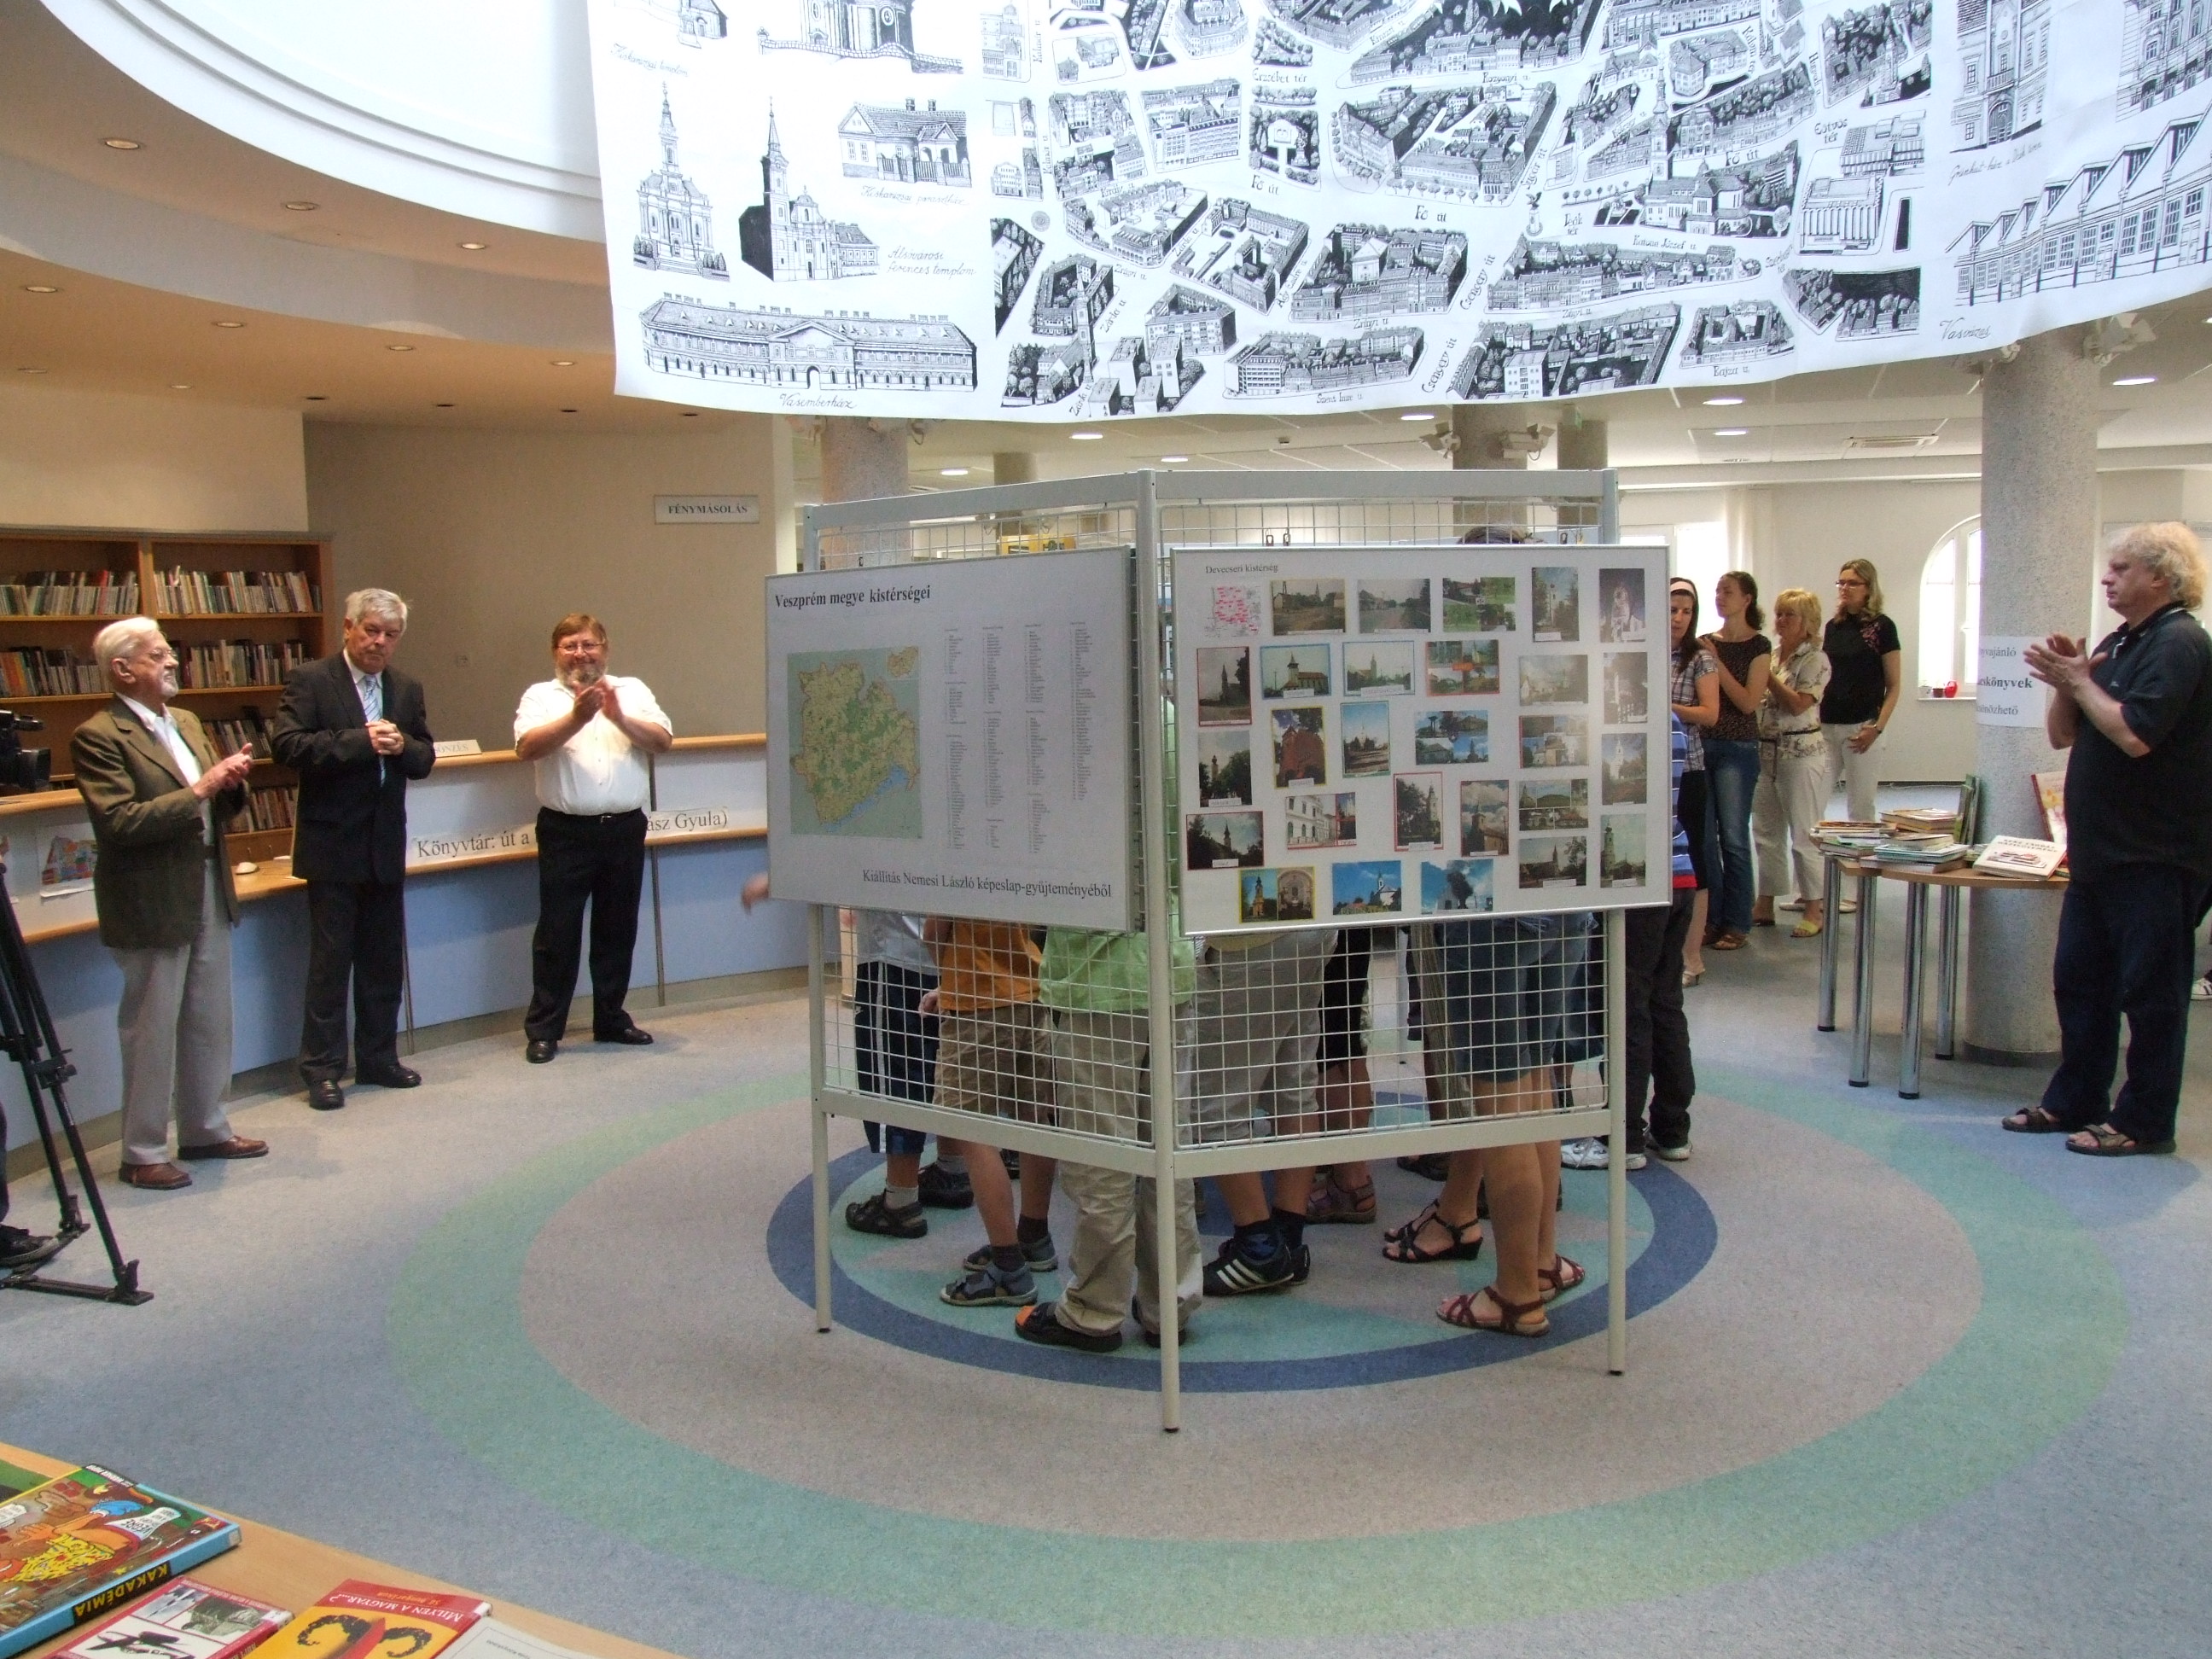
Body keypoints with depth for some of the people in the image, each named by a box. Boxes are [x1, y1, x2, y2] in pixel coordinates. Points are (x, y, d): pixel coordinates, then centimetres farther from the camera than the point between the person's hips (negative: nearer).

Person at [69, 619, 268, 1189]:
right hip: (152, 904, -8)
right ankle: (144, 1153, 14)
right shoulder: (97, 737, -13)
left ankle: (205, 1130, 29)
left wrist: (231, 783, -5)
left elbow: (219, 808, 17)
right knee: (151, 1033, 2)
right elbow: (120, 822, -23)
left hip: (209, 895, 8)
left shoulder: (186, 723, 13)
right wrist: (198, 790, -22)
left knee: (209, 1024, 15)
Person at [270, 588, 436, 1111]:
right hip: (333, 846, -5)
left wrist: (402, 746, -12)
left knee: (384, 961, 12)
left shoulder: (406, 690, 11)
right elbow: (287, 744, -17)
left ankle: (378, 1059, 23)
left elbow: (425, 759, 10)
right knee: (330, 961, 0)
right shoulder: (310, 681, -5)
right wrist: (361, 741, -22)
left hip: (386, 847, 6)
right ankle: (322, 1068, 9)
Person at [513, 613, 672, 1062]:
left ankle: (611, 1019, 24)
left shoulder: (633, 691, 10)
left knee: (618, 930, 12)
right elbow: (527, 747, -13)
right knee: (557, 933, 1)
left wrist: (619, 717, -18)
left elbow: (663, 741, -2)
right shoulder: (540, 696, 4)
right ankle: (543, 1030, 8)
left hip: (624, 829, 3)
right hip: (566, 832, -3)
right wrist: (577, 718, -25)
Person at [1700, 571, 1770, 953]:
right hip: (1701, 744, 5)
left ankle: (1737, 924, 6)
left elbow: (1749, 702, -12)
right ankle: (1711, 918, 15)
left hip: (1737, 749, -5)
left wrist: (1716, 663, -14)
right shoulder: (1706, 643, 10)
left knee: (1734, 837, -2)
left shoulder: (1758, 646, -3)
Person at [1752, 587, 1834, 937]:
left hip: (1801, 753, -7)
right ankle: (1765, 906, 18)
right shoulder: (1769, 655, 12)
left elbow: (1798, 703, -18)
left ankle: (1813, 909, 6)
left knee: (1804, 835, -2)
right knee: (1767, 832, 11)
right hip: (1765, 750, 7)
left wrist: (1766, 675, -17)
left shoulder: (1815, 659, -7)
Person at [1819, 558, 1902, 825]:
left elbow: (1894, 685, -4)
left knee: (1860, 805, 1)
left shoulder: (1881, 627, -3)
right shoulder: (1834, 626, 12)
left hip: (1861, 727, -5)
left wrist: (1878, 727, -14)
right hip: (1827, 725, 5)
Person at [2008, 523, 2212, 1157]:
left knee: (2150, 990, 0)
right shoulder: (2118, 644, 15)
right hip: (2100, 847, 10)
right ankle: (2074, 1101, 24)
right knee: (2079, 980, 14)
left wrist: (2078, 680, -14)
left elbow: (2134, 735, -26)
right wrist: (2065, 682, -5)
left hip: (2155, 855, -9)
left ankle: (2143, 1121, 8)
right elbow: (2062, 734, 12)